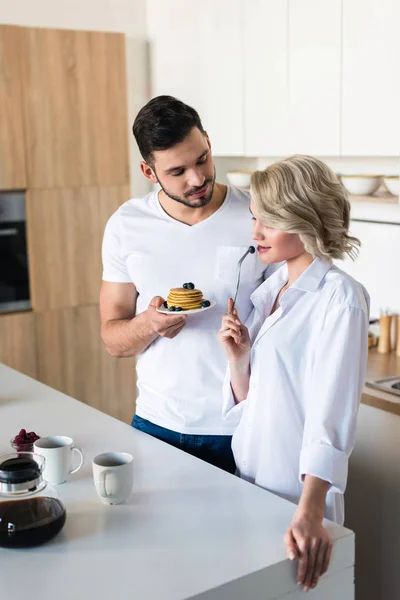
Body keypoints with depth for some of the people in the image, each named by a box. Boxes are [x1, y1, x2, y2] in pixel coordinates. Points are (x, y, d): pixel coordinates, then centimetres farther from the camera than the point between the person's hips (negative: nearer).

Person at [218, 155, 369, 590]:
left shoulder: (339, 298, -16)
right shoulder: (269, 289, 6)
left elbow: (331, 411, -25)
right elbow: (247, 402, 8)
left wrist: (309, 513, -33)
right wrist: (237, 358, -10)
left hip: (299, 492, -7)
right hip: (248, 480, 7)